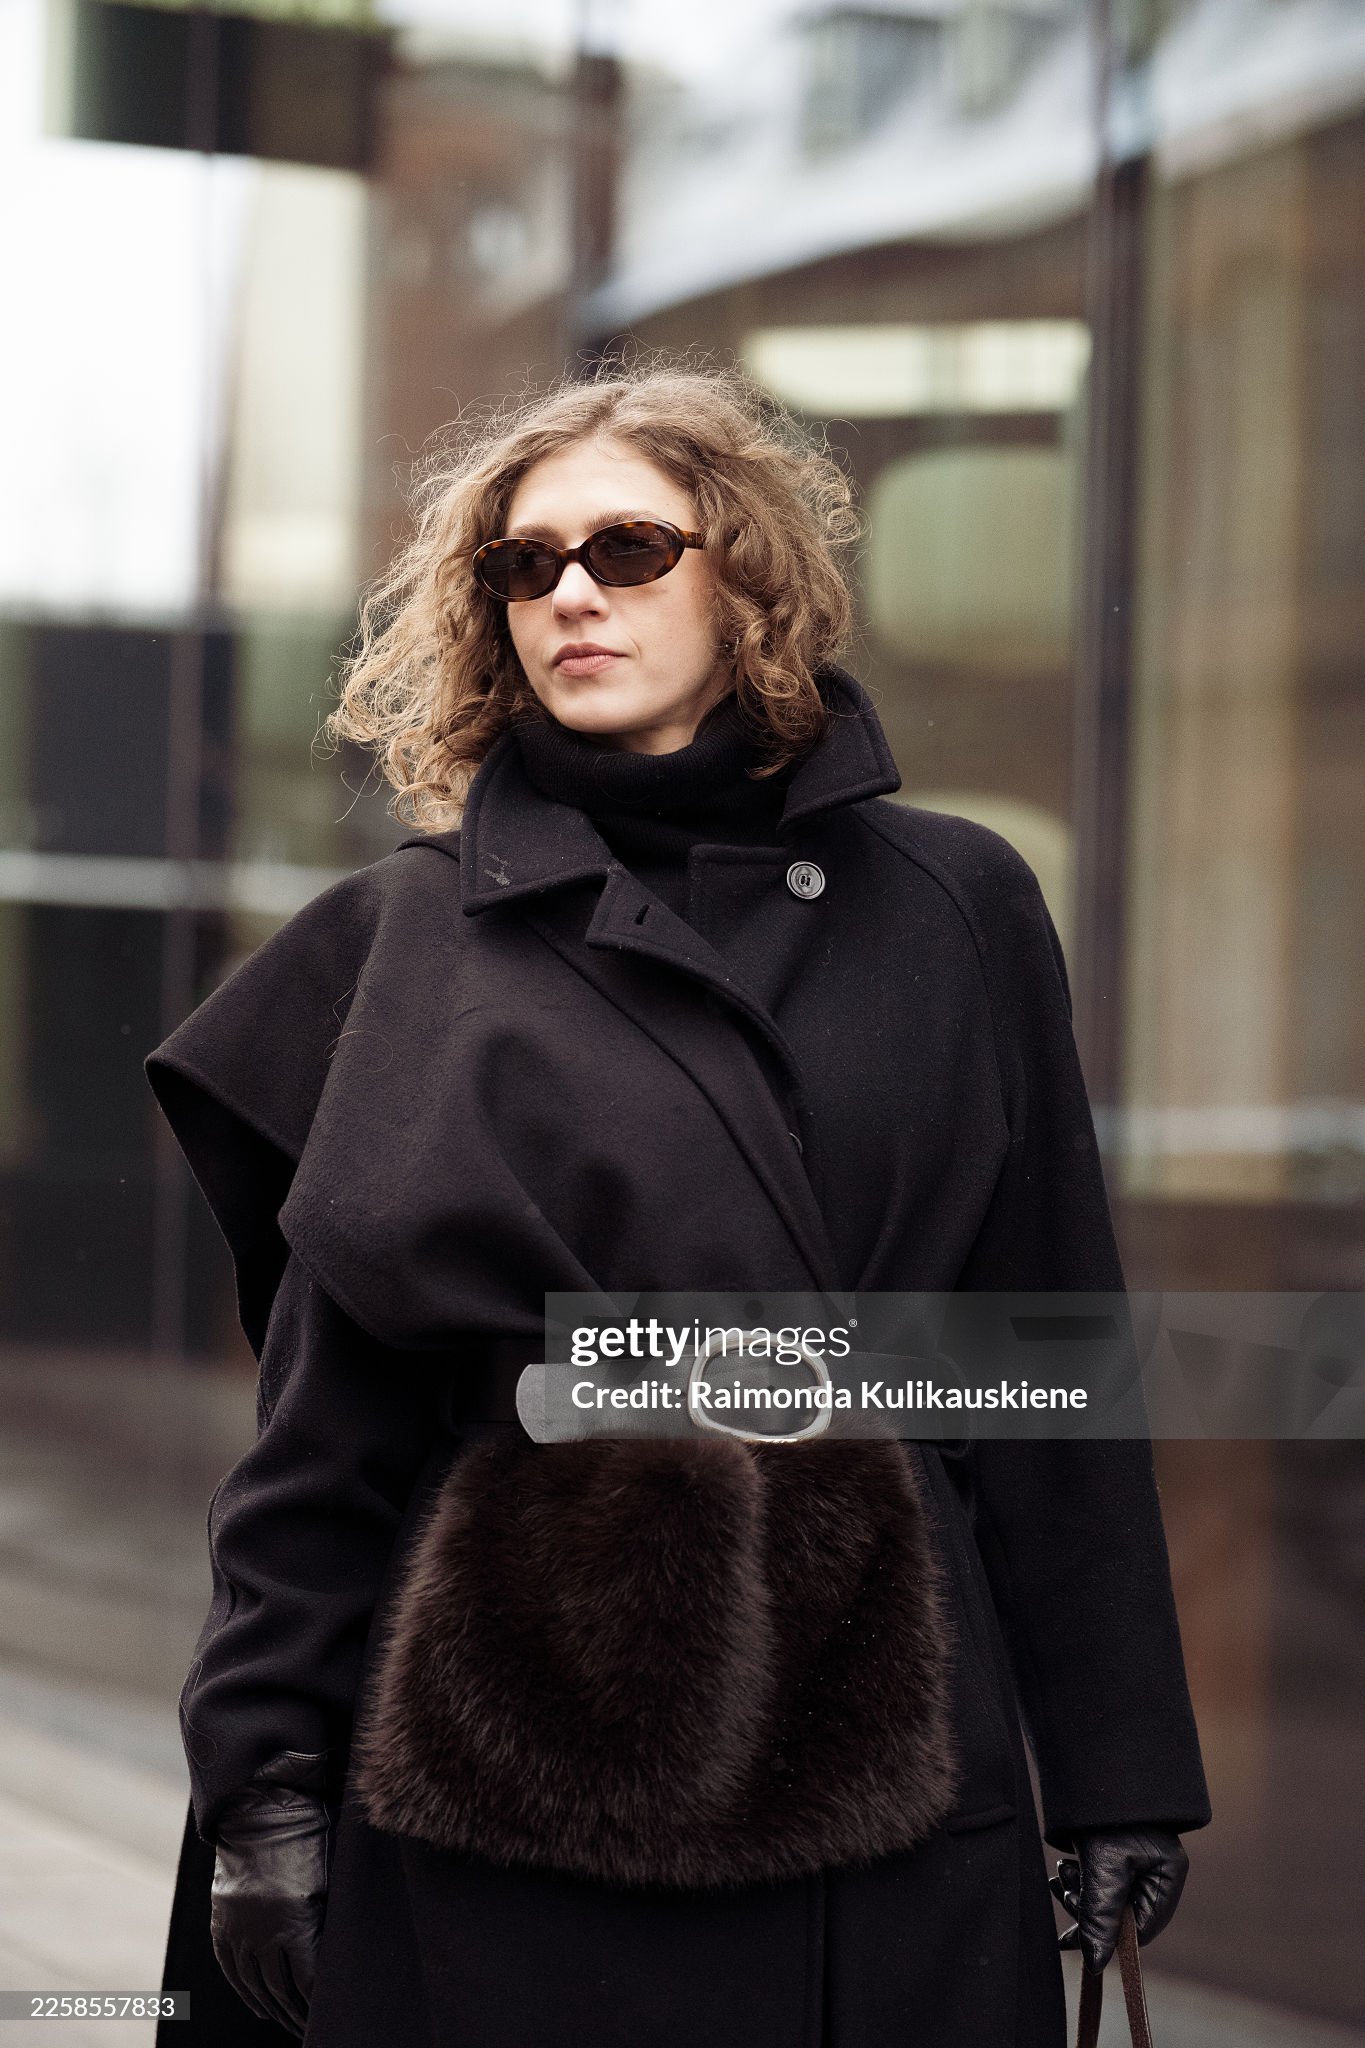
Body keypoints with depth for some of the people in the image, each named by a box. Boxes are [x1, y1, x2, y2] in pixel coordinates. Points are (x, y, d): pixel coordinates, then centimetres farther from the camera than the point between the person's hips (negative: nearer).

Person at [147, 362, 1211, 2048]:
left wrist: (1117, 1769, 5)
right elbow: (328, 1400, 5)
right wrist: (269, 1770, -2)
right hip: (501, 1764, -1)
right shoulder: (407, 938, 6)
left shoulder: (955, 910, 7)